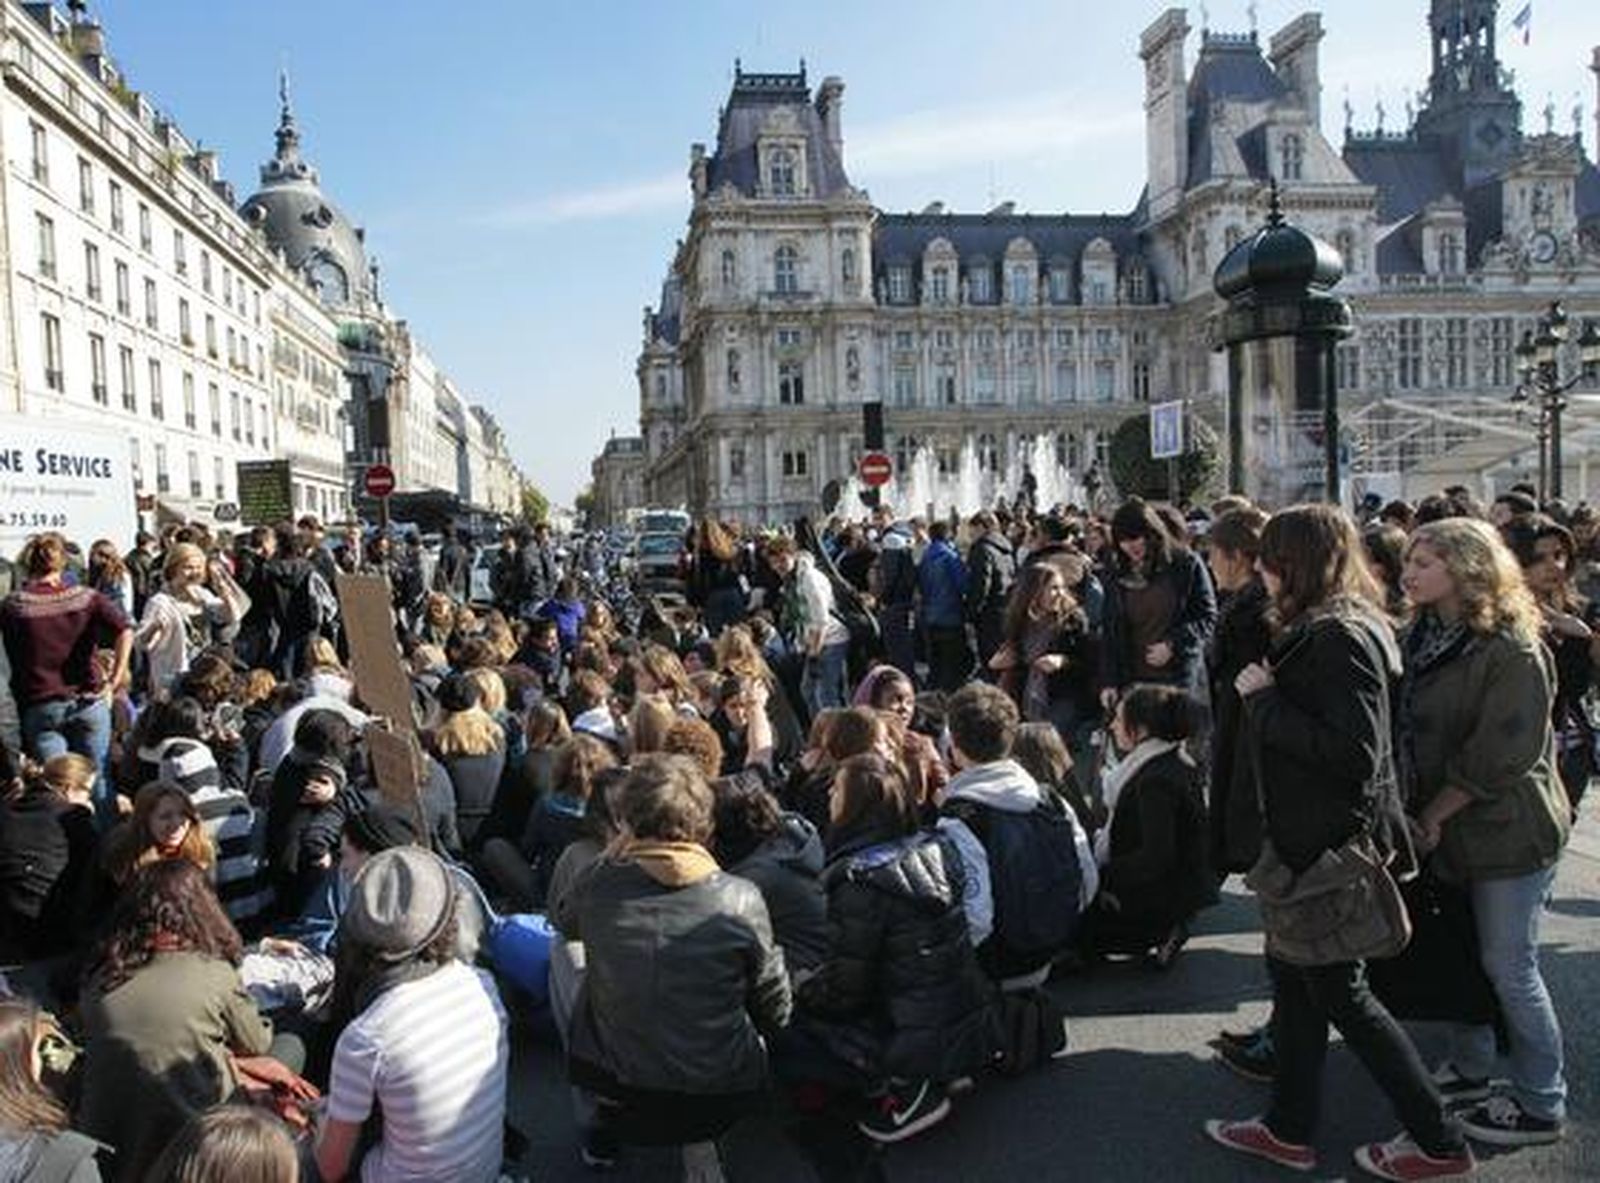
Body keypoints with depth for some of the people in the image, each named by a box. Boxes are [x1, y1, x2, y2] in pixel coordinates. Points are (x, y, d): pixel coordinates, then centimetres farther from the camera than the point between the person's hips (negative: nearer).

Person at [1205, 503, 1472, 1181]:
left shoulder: (1342, 638, -22)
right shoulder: (1318, 630, 9)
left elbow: (1352, 751, -29)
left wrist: (1265, 698, -23)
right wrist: (1267, 687, 2)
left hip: (1336, 841, -10)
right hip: (1308, 836, 10)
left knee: (1338, 990, 4)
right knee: (1293, 975, 17)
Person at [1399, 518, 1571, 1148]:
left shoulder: (1511, 651, -18)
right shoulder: (1424, 638, 7)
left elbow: (1497, 759, -20)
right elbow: (1410, 731, 11)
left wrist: (1433, 815, -13)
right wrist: (1421, 816, 3)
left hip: (1509, 834, -7)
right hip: (1448, 830, 7)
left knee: (1509, 967, 2)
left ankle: (1541, 1105, 18)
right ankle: (1469, 1069, 33)